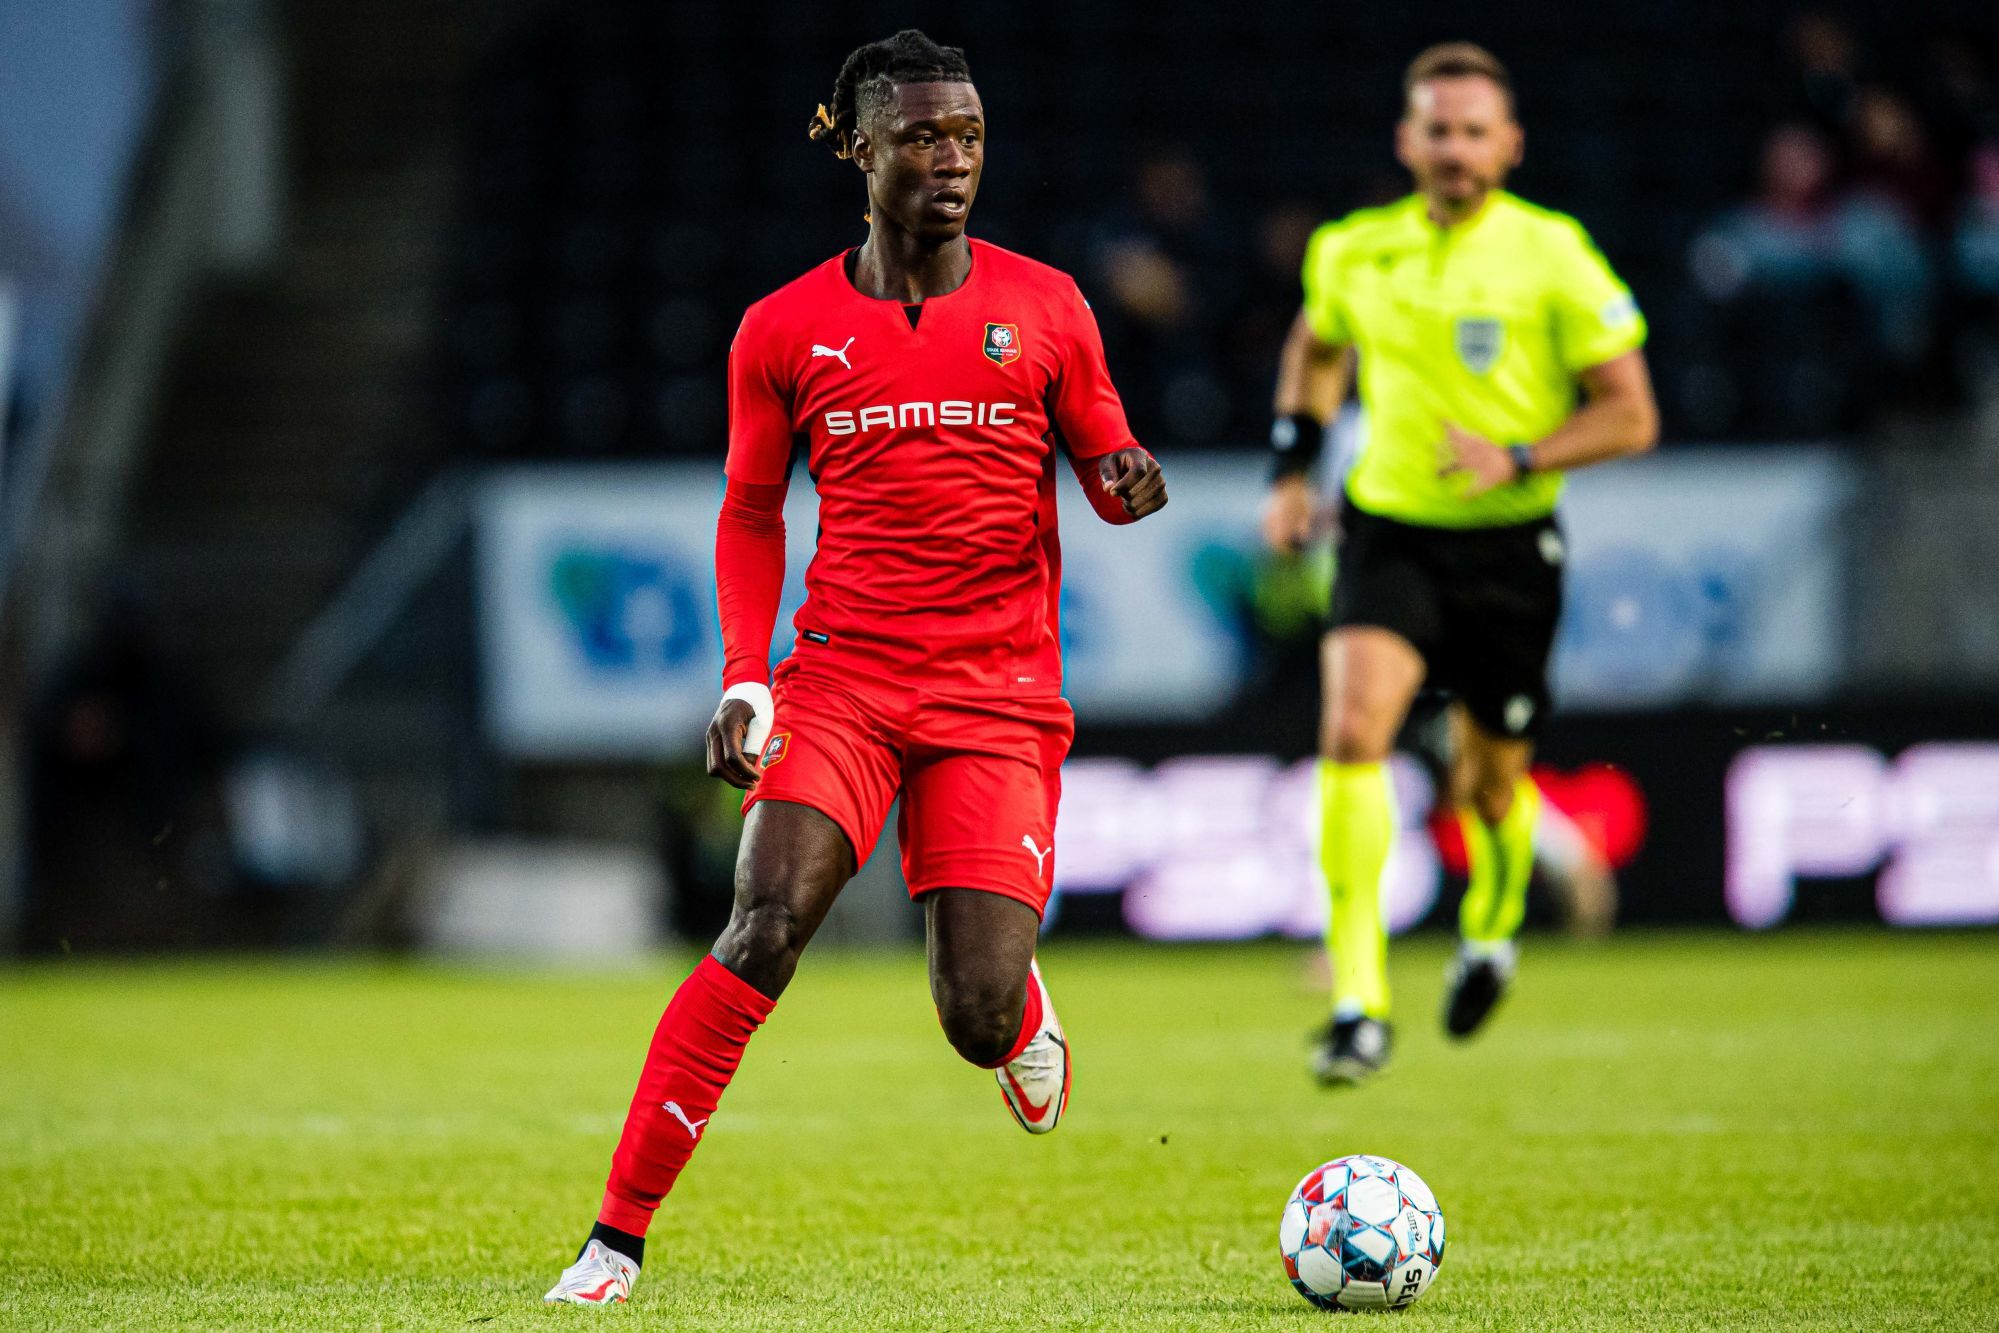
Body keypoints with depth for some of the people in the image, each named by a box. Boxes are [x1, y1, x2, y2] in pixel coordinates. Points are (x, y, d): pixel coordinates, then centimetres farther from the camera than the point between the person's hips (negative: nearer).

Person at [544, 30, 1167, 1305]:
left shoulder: (1043, 306, 5)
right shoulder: (786, 329, 5)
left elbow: (1107, 470, 13)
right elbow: (751, 511, 15)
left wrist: (1129, 482, -12)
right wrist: (745, 677, 2)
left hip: (998, 696, 0)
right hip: (840, 679, 0)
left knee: (980, 1021, -9)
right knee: (766, 925, -24)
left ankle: (1022, 1006, 33)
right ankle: (617, 1237, -18)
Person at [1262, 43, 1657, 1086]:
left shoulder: (1552, 257, -9)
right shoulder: (1353, 253, 1)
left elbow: (1630, 415, -7)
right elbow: (1315, 351, 24)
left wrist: (1516, 460, -21)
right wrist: (1291, 471, 12)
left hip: (1508, 545, -1)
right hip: (1389, 530, 1)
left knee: (1487, 782, 9)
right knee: (1352, 730, -23)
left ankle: (1493, 923, 46)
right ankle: (1358, 1000, -24)